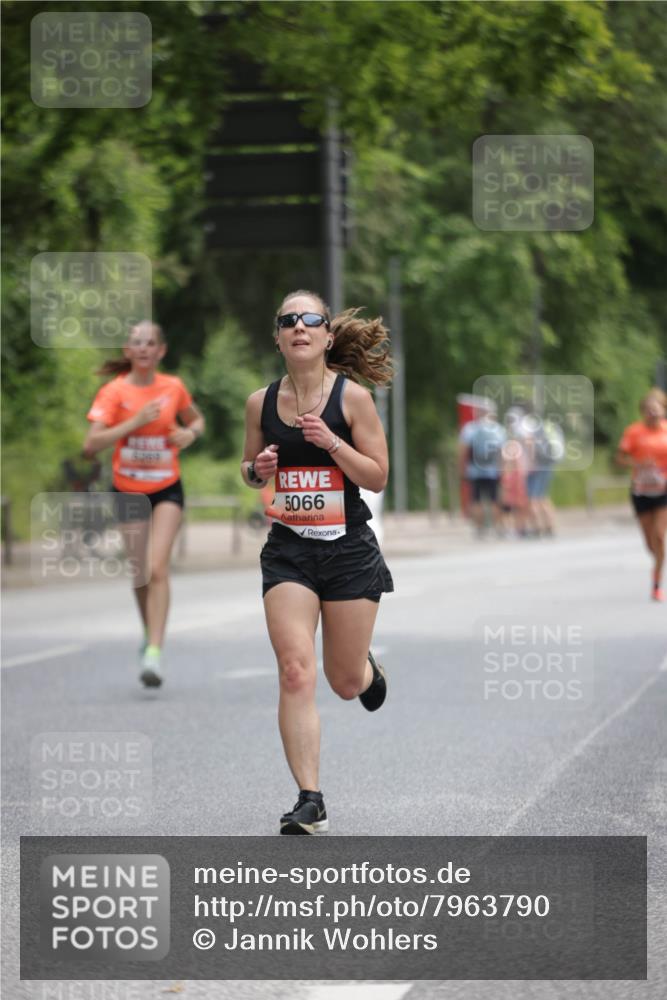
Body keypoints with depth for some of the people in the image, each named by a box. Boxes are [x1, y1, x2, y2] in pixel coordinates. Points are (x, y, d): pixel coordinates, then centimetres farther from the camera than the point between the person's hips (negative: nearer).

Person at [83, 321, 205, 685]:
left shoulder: (173, 387, -3)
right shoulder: (114, 392, -10)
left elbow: (196, 420, 18)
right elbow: (91, 444, -20)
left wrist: (190, 433, -6)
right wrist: (134, 422, -30)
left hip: (167, 490, 0)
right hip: (128, 491, 1)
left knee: (158, 568, -18)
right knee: (140, 575, 9)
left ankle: (154, 654, -24)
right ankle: (151, 635, 36)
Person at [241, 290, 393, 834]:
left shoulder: (352, 396, -8)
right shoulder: (261, 402, 1)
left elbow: (378, 477, -6)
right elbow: (250, 469, 15)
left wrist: (331, 442, -20)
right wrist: (257, 469, -8)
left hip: (349, 549, -1)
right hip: (289, 550, 1)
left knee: (346, 682, 9)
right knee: (296, 672, -13)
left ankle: (369, 667, 48)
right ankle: (310, 801, -10)